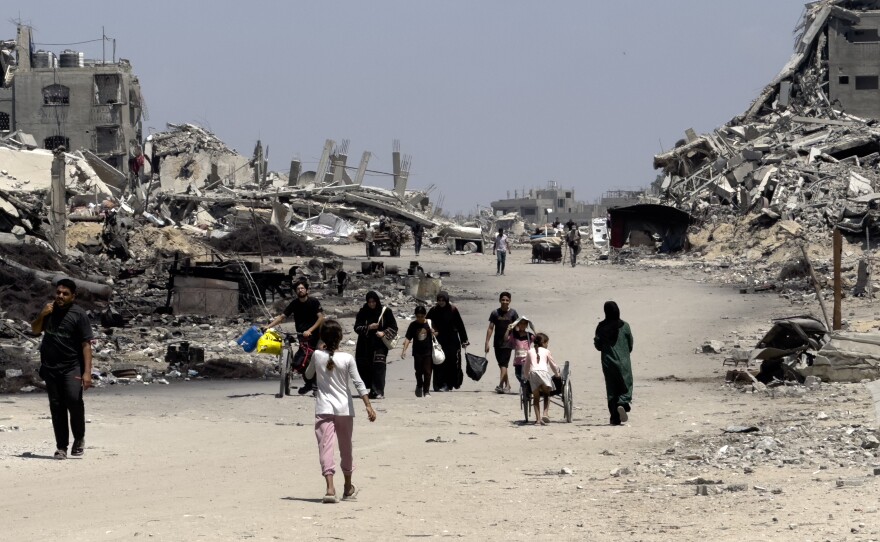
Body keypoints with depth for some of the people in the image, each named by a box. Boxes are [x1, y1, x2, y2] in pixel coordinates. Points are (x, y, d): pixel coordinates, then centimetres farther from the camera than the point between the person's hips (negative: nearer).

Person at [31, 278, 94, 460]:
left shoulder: (79, 314, -6)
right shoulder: (50, 310, 10)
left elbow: (86, 344, -9)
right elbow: (35, 330, 20)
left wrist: (87, 372, -17)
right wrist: (42, 315, -1)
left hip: (72, 367, -4)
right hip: (51, 367, 5)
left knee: (74, 400, -21)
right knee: (56, 406, 3)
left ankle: (79, 438, -1)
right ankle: (61, 446, 9)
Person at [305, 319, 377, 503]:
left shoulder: (317, 355, -2)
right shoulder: (347, 358, -5)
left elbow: (308, 374, 17)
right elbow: (358, 383, -8)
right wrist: (368, 405, -5)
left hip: (323, 409, -1)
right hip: (344, 409, 1)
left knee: (325, 446, -10)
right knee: (346, 448, 17)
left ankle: (330, 487, -29)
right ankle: (348, 488, 33)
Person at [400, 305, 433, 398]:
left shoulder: (429, 324, -2)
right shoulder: (413, 325, 0)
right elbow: (408, 338, -1)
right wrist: (404, 350, -9)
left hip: (428, 352, -1)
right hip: (417, 352, 1)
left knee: (427, 372, -2)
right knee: (418, 371, 6)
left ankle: (426, 391, 6)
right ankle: (419, 386, 31)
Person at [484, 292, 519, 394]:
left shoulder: (512, 313, -1)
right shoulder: (495, 313, 3)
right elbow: (490, 328, 4)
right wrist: (487, 342, -1)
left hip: (508, 342, -3)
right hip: (497, 342, 3)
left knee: (504, 364, -12)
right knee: (501, 365, 9)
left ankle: (500, 385, -18)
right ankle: (507, 384, 20)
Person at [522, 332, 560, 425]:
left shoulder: (530, 351, 24)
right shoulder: (546, 351, 18)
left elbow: (526, 366, 28)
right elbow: (553, 365, 24)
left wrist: (526, 377, 41)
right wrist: (557, 374, 40)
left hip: (533, 373, 2)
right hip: (543, 372, -2)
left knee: (536, 397, 8)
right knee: (547, 394, 12)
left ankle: (538, 419, 0)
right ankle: (546, 414, -8)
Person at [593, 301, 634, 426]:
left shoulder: (601, 327, -4)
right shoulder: (624, 326, -4)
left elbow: (598, 346, 0)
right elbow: (630, 346, 2)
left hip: (608, 363, 1)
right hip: (623, 363, -1)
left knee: (611, 391, 7)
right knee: (626, 387, 7)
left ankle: (615, 418, 3)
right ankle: (622, 404, -24)